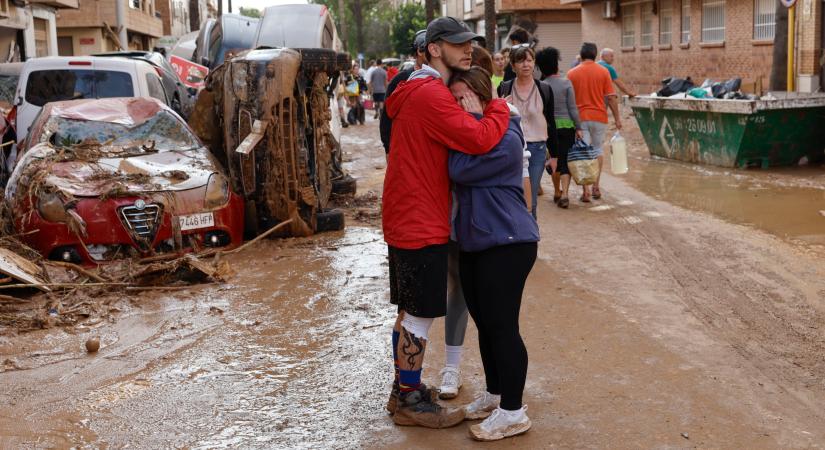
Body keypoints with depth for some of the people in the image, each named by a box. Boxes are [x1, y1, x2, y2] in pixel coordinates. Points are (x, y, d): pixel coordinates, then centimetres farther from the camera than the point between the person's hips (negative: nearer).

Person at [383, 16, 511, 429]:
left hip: (408, 221, 11)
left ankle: (404, 390, 30)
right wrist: (498, 108, -9)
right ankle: (410, 402, 12)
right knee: (419, 316, 0)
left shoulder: (421, 92, 16)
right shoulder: (431, 95, -19)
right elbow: (480, 140, -26)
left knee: (410, 312, 18)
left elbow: (458, 139, 18)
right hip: (421, 225, -11)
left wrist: (471, 114, 2)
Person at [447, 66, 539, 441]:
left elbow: (460, 170, -21)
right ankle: (495, 394, 31)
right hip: (473, 242, 9)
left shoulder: (506, 140, -15)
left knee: (502, 325, -5)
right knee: (484, 323, 16)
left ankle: (513, 411, 5)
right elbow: (455, 172, 11)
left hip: (507, 244, -9)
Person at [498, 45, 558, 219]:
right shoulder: (504, 89, 2)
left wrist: (554, 154, 8)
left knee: (530, 202, 4)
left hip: (536, 149, 0)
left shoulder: (545, 90, 3)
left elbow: (550, 122, 8)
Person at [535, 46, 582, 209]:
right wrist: (578, 128, 1)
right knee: (566, 161, 1)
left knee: (555, 159, 16)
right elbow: (572, 108, -6)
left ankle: (557, 193, 26)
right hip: (567, 126, -2)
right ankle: (564, 194, -13)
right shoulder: (566, 83, -7)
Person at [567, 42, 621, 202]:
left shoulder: (572, 73, -1)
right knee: (598, 149, 17)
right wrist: (617, 118, 4)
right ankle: (595, 187, 16)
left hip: (580, 117, 0)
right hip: (599, 117, 1)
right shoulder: (603, 72, -2)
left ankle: (585, 191, -4)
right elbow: (611, 97, -3)